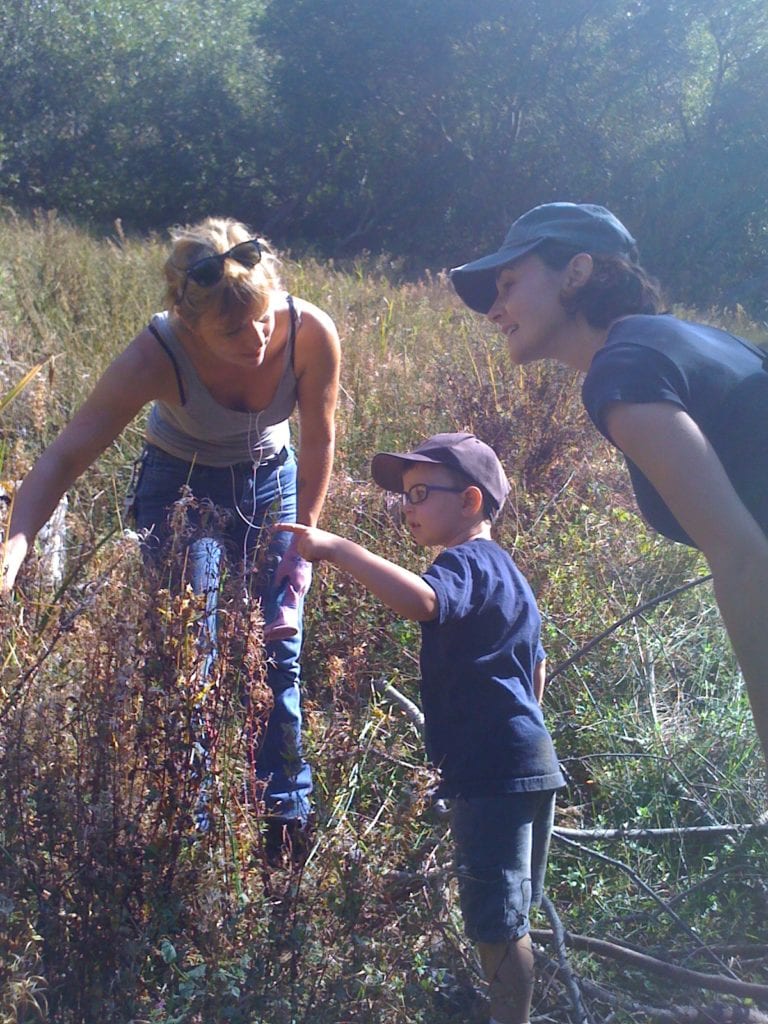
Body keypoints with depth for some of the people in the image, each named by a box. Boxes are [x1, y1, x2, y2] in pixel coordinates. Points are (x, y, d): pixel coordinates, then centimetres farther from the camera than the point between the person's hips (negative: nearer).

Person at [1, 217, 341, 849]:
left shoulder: (310, 333, -29)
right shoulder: (158, 356, -35)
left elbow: (318, 443, -11)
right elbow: (68, 455, -32)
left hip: (271, 482, 2)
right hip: (180, 485, -2)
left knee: (279, 654, 2)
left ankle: (288, 820, 18)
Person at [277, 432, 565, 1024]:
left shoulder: (466, 562, -11)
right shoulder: (504, 570, 21)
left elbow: (422, 601, -35)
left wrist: (339, 550, -34)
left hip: (493, 769, -11)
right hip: (529, 758, 11)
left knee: (497, 920, -5)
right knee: (508, 917, 18)